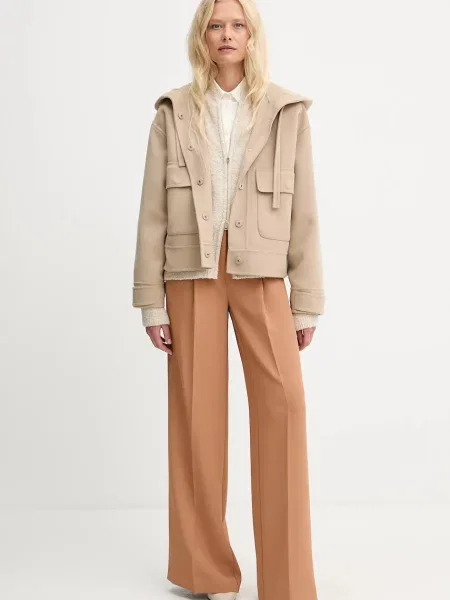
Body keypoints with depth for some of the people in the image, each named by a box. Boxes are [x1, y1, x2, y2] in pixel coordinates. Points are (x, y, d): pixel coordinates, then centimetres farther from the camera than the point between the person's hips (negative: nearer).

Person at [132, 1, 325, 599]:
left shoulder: (287, 112, 6)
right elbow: (153, 212, 4)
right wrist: (151, 301, -1)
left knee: (283, 403, -15)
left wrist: (308, 302, 1)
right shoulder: (174, 112, 6)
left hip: (261, 274, 0)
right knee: (198, 413, 2)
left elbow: (303, 212, 5)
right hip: (191, 273, 1)